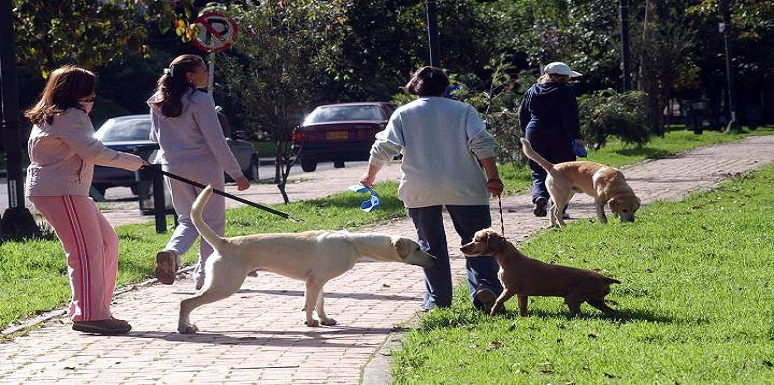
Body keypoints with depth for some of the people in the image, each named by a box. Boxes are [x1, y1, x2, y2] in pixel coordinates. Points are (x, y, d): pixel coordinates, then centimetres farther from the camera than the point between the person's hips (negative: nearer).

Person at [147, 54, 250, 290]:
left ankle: (171, 251, -15)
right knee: (213, 222, 7)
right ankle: (204, 275, 5)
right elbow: (216, 140, -14)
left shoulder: (158, 103, 4)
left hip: (174, 169, 5)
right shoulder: (201, 101, -13)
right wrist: (236, 173, -10)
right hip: (205, 167, -5)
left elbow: (155, 136, 16)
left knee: (187, 220, 15)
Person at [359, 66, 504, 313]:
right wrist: (492, 177, -4)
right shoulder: (463, 110, 7)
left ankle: (437, 300, 11)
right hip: (463, 188, -1)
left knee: (431, 245, 10)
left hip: (419, 191, 1)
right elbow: (482, 144, -5)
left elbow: (383, 149, 5)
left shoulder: (403, 114, 8)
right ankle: (486, 286, -16)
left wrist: (370, 176, 19)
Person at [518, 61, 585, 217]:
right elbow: (571, 117, -13)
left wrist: (528, 133, 25)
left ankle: (539, 196, -21)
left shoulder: (532, 91, 10)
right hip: (560, 137, -4)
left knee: (538, 172, 7)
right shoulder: (565, 91, -6)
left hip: (535, 136, 4)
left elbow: (522, 115, 15)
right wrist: (576, 137, -12)